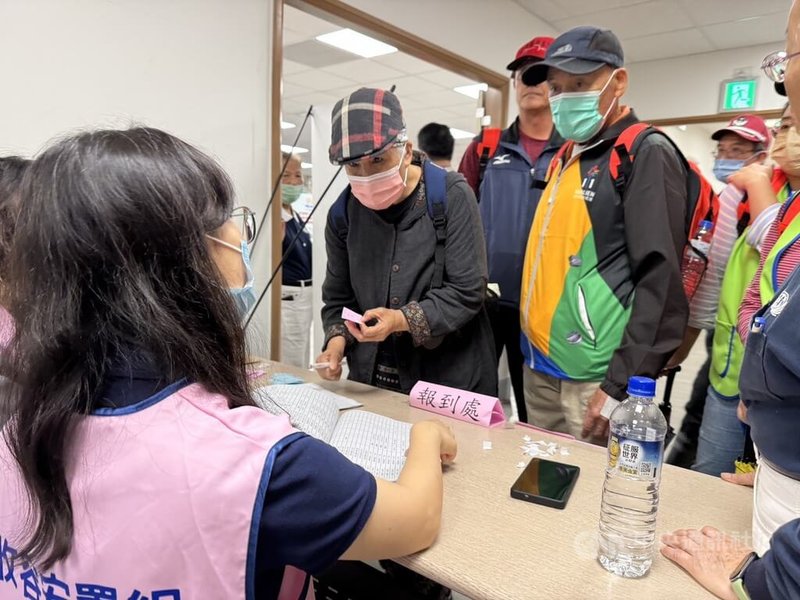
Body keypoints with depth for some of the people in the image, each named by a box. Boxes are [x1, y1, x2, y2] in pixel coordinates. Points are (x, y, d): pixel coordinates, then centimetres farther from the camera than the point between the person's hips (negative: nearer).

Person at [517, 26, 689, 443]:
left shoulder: (647, 154, -10)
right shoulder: (566, 157, 14)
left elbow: (660, 281, -17)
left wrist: (620, 386, -18)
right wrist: (533, 343, 14)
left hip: (593, 377, -8)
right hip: (541, 367, 8)